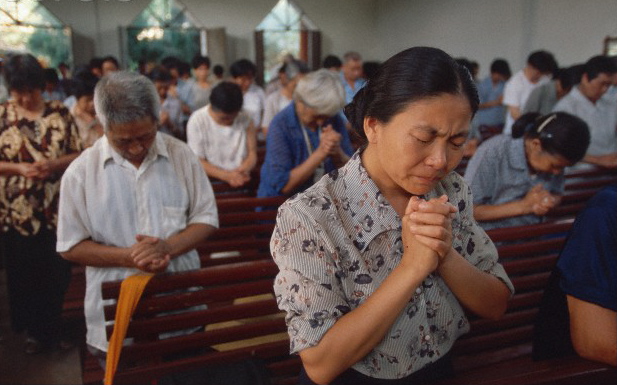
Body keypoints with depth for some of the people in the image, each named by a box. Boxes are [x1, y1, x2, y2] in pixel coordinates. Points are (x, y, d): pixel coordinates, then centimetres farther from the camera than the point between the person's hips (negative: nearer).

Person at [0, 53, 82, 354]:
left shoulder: (60, 113, 0)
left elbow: (79, 155, 0)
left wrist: (53, 164, -17)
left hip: (57, 209, 0)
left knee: (57, 272, 9)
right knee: (24, 272, 12)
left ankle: (53, 328, 30)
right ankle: (33, 330, 32)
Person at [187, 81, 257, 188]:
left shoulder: (244, 117, 2)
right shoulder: (197, 121, -5)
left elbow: (252, 154, 3)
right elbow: (198, 161, -7)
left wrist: (242, 170, -18)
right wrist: (227, 175, -20)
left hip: (241, 180, 1)